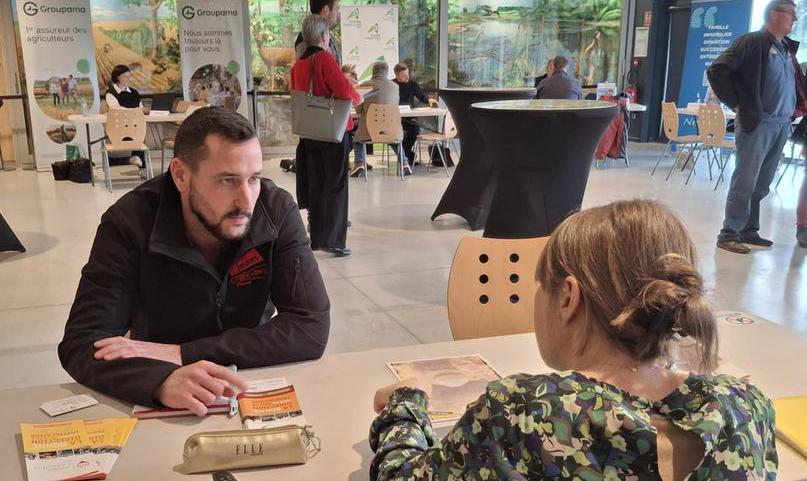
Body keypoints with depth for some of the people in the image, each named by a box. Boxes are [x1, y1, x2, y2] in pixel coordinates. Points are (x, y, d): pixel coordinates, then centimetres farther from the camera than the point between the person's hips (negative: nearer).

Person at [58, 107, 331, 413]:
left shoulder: (276, 210, -15)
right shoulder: (129, 223, -16)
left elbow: (311, 328, -19)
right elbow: (82, 342, -19)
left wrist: (183, 353, -25)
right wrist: (163, 381, -39)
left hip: (253, 389, 0)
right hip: (159, 403, 1)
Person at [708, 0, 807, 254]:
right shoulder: (753, 42, -7)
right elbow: (717, 71, -14)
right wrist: (736, 105, -11)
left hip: (782, 126, 8)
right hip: (756, 123, -7)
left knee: (762, 184, 12)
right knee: (745, 182, -6)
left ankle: (749, 231, 21)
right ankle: (729, 235, 0)